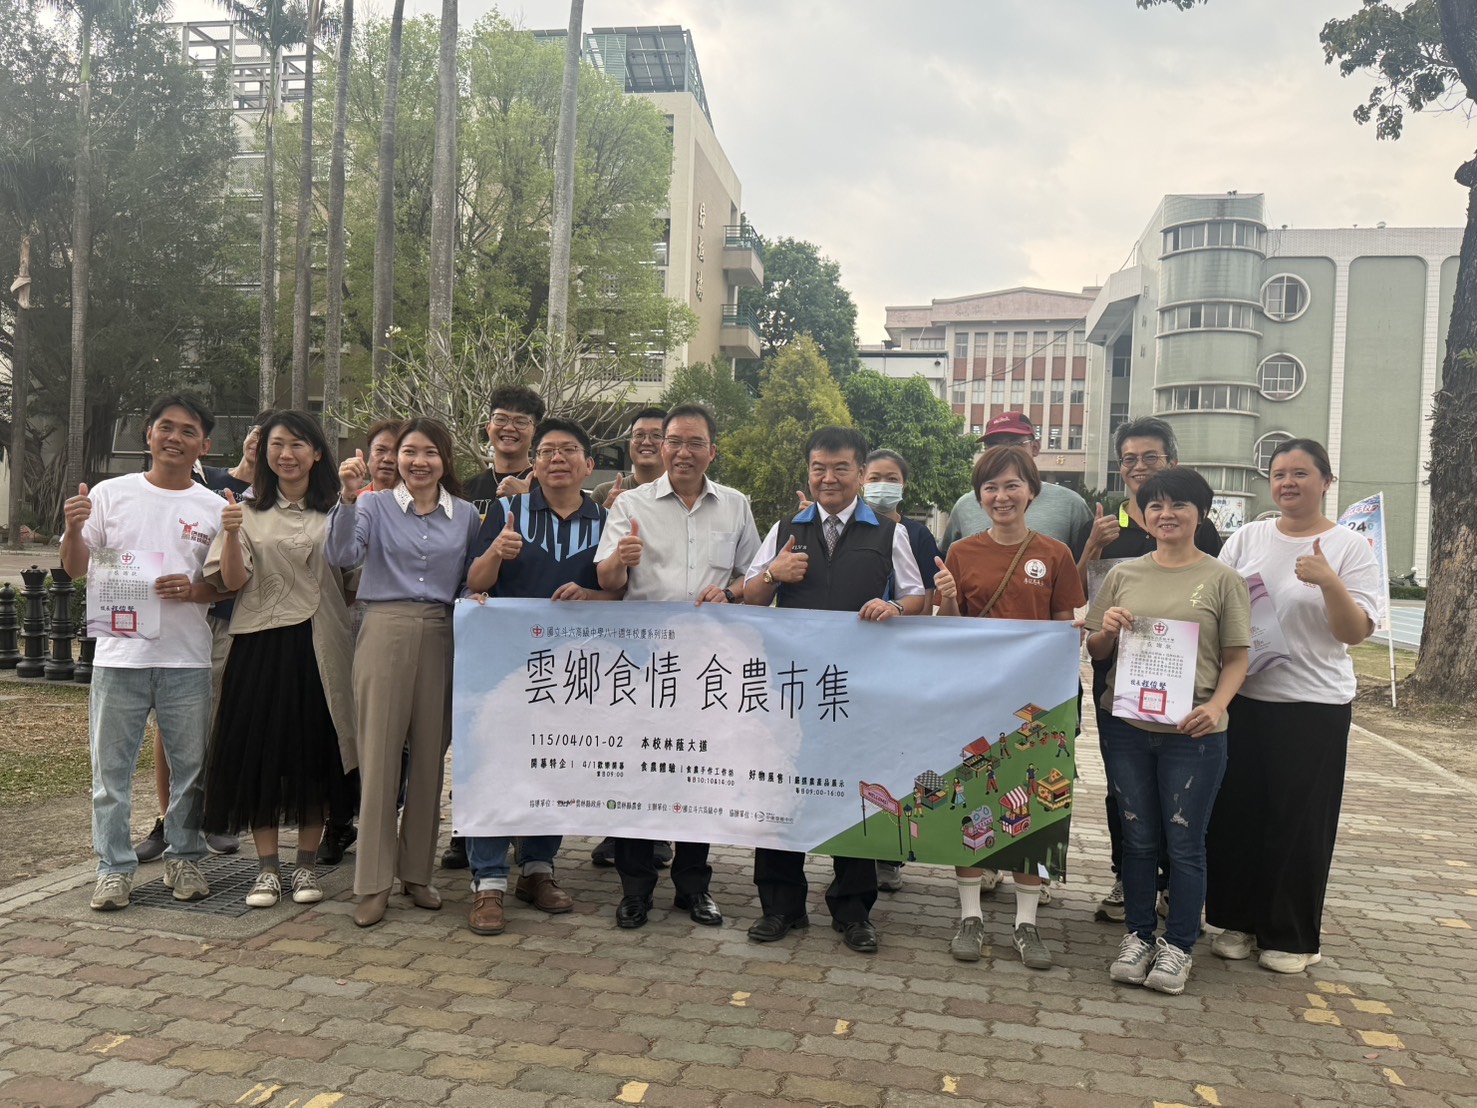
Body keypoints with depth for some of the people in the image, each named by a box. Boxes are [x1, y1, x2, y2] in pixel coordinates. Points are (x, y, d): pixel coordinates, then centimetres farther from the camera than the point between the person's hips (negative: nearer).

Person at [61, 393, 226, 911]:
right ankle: (114, 868, 19)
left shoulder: (215, 509, 4)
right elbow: (76, 568, 8)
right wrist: (73, 529, -11)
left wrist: (193, 590, -14)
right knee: (112, 767, 7)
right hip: (119, 653, 0)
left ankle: (184, 858, 24)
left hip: (187, 659, 0)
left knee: (190, 764, 9)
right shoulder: (111, 494, 4)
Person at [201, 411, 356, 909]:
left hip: (318, 646, 0)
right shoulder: (249, 512, 6)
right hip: (261, 644, 1)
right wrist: (231, 534, -19)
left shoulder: (336, 512, 5)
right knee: (260, 751, 3)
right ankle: (267, 868, 15)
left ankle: (306, 865, 19)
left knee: (315, 752, 5)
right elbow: (233, 582, 0)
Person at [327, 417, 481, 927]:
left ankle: (417, 871, 21)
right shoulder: (376, 505, 4)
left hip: (441, 637, 2)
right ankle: (373, 881, 8)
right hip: (384, 633, -2)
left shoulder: (466, 515, 11)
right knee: (378, 753, -1)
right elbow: (342, 556, -12)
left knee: (430, 754, 7)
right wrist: (348, 497, -22)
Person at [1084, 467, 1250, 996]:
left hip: (1192, 732, -2)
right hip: (1126, 726, 3)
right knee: (1137, 838, 12)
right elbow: (1095, 650, 12)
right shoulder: (1124, 575, 7)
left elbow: (1237, 658, -1)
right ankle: (1138, 935, 27)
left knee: (1185, 843, 6)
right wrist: (1107, 631, -10)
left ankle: (1178, 945, 21)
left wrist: (1215, 706, -18)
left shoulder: (1223, 579, 0)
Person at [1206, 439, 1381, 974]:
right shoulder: (1246, 538, 6)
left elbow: (1355, 633, -8)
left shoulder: (1350, 548, -2)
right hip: (1241, 697, 3)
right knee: (1235, 812, 8)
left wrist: (1330, 582, -23)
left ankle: (1292, 937, 21)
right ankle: (1237, 919, 25)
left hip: (1313, 707, -3)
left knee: (1299, 821, 6)